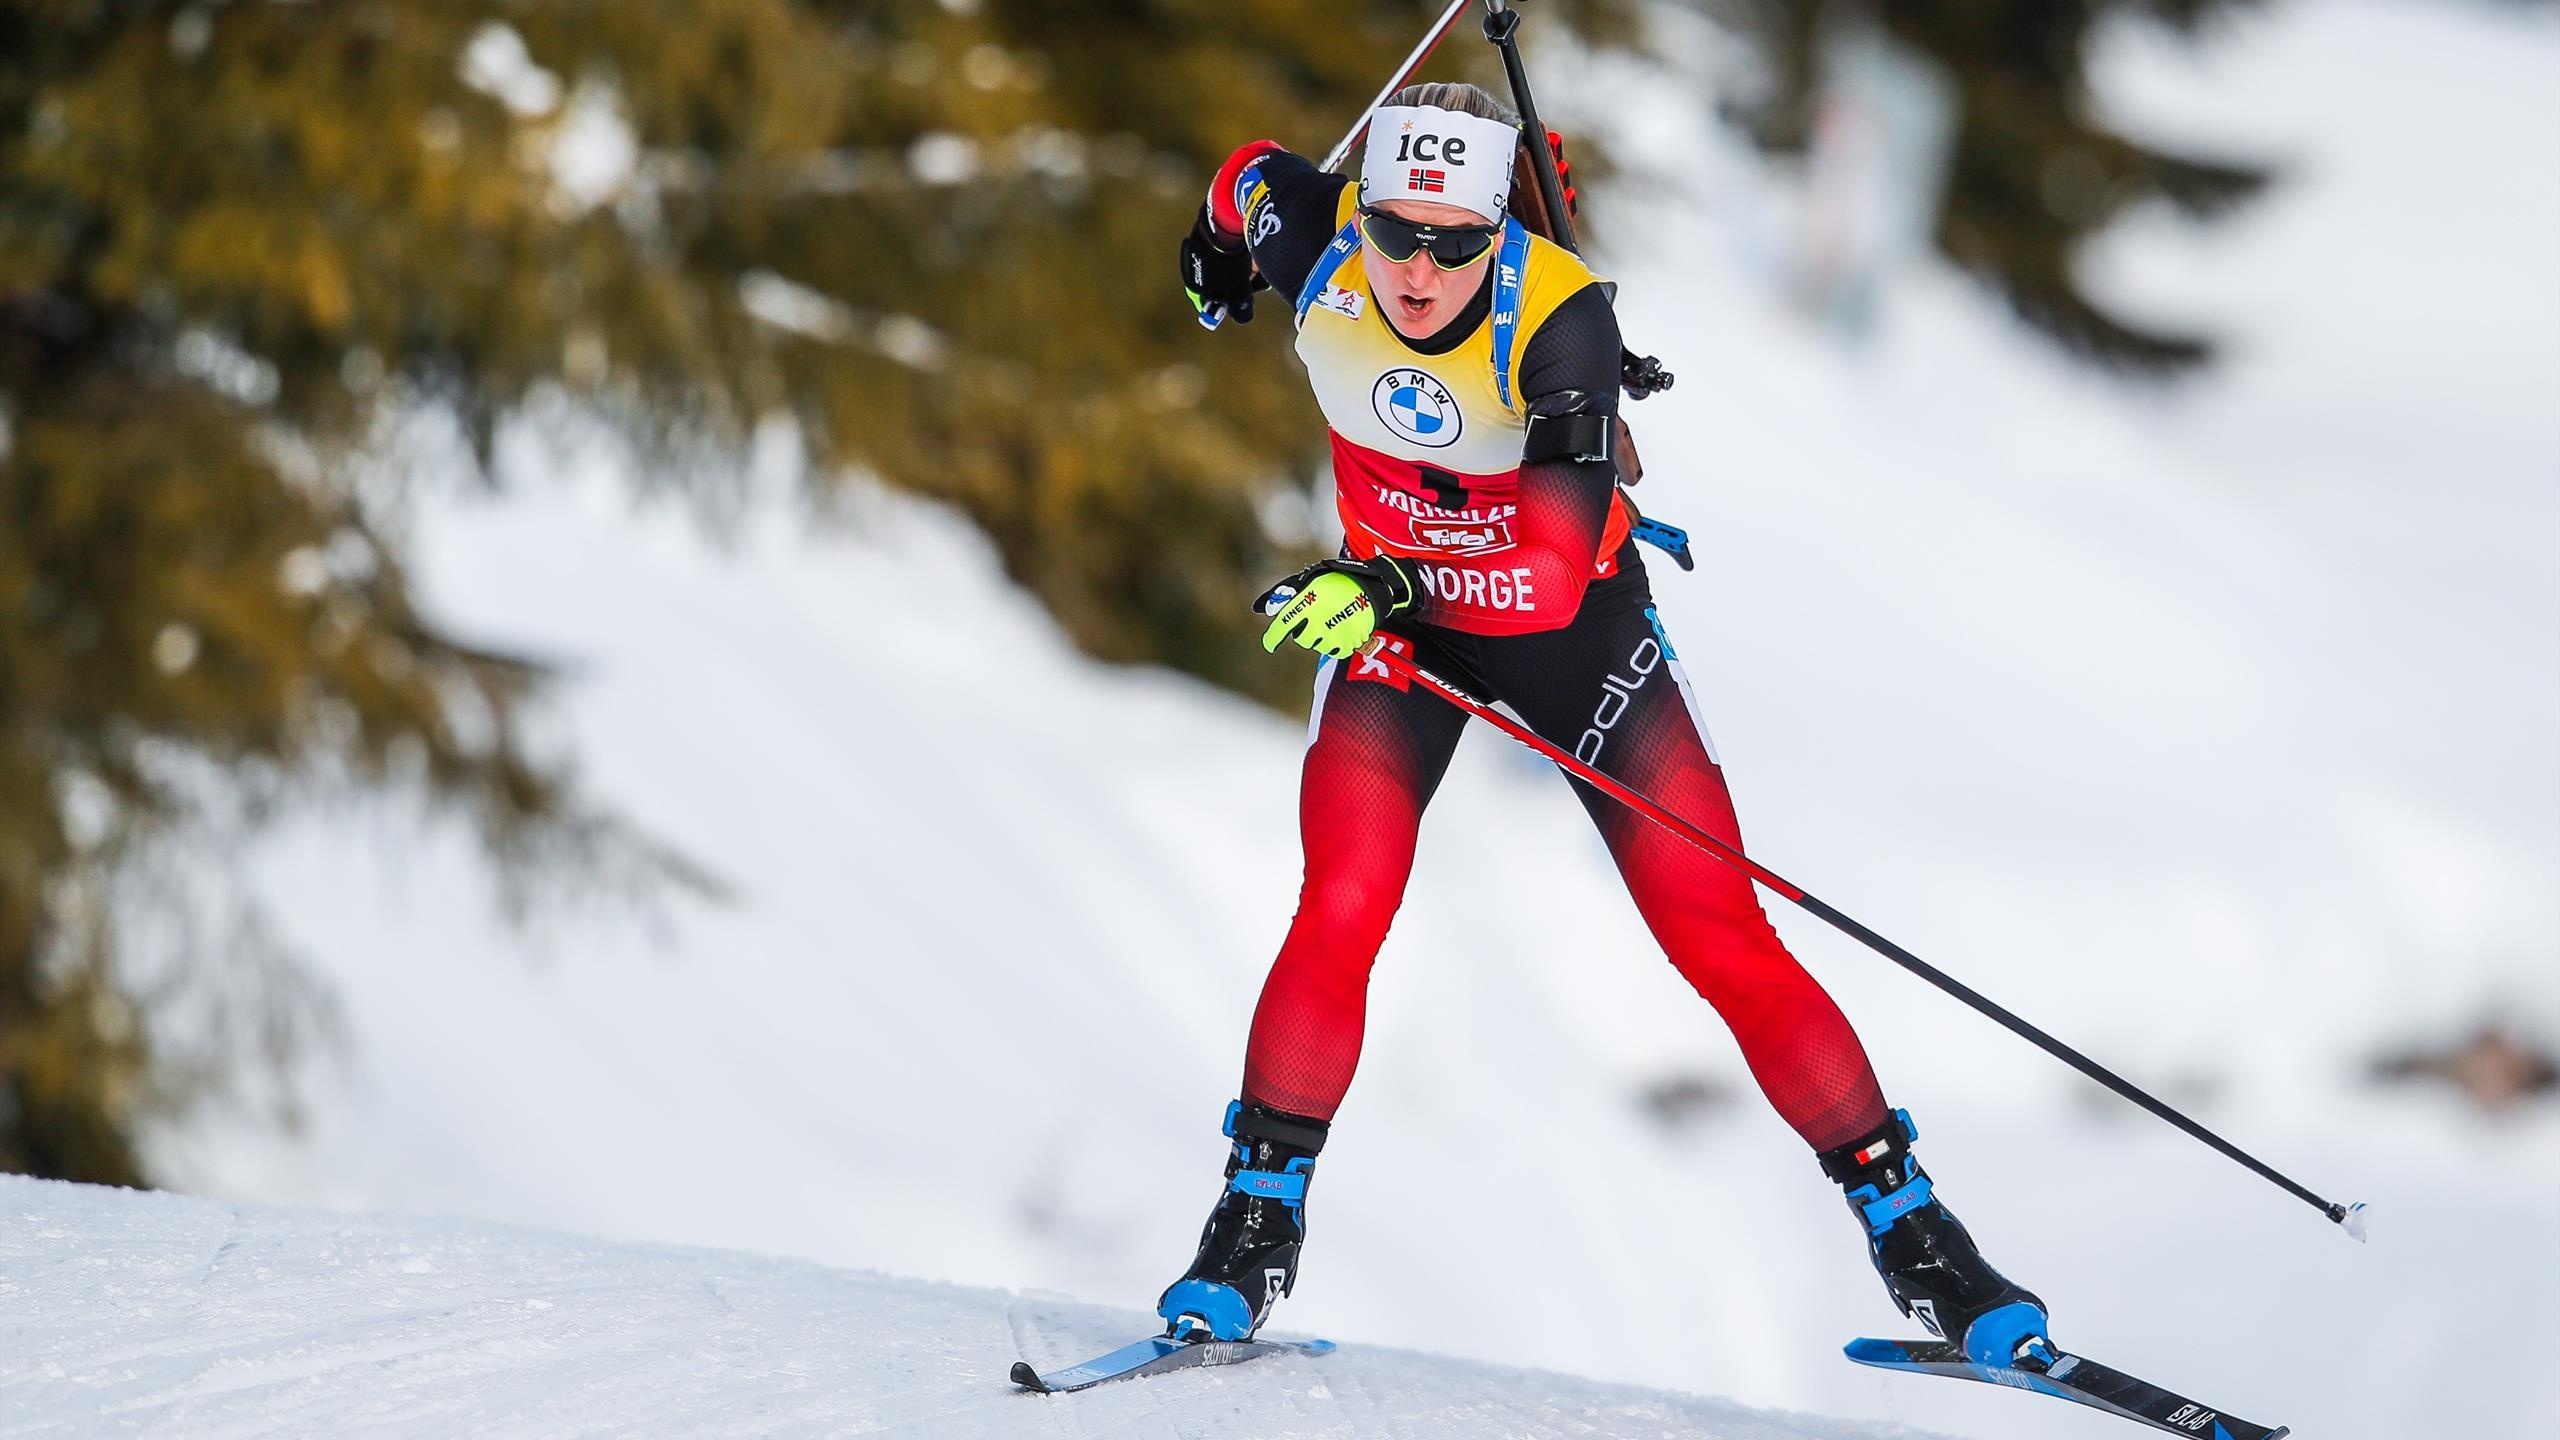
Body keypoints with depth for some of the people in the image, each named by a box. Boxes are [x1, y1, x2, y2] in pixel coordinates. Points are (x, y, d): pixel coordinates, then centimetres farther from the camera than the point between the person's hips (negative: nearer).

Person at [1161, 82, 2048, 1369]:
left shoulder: (1559, 319, -33)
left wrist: (1387, 587, -59)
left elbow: (1558, 567, -43)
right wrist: (1222, 242, 27)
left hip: (1570, 626, -2)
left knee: (1724, 942, -6)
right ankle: (1256, 1223, -6)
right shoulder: (1314, 244, -23)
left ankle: (1905, 1220, 3)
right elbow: (1256, 176, 5)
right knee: (1343, 911, -19)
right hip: (1391, 616, 2)